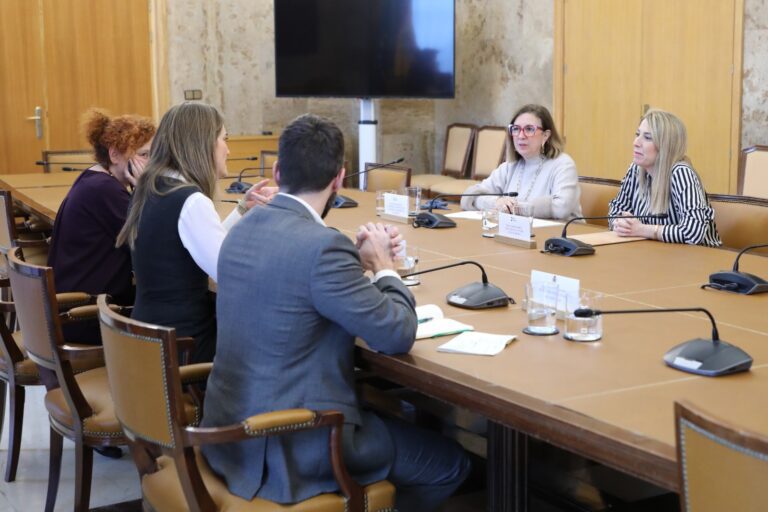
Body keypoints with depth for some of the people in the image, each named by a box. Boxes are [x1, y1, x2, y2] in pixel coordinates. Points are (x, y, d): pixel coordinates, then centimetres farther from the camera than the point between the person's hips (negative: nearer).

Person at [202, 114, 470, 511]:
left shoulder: (245, 229, 2)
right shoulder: (322, 245, -24)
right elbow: (398, 335, -17)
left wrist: (358, 259, 8)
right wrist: (383, 267, -1)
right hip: (288, 446, -9)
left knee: (389, 414, 31)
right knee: (451, 464, 10)